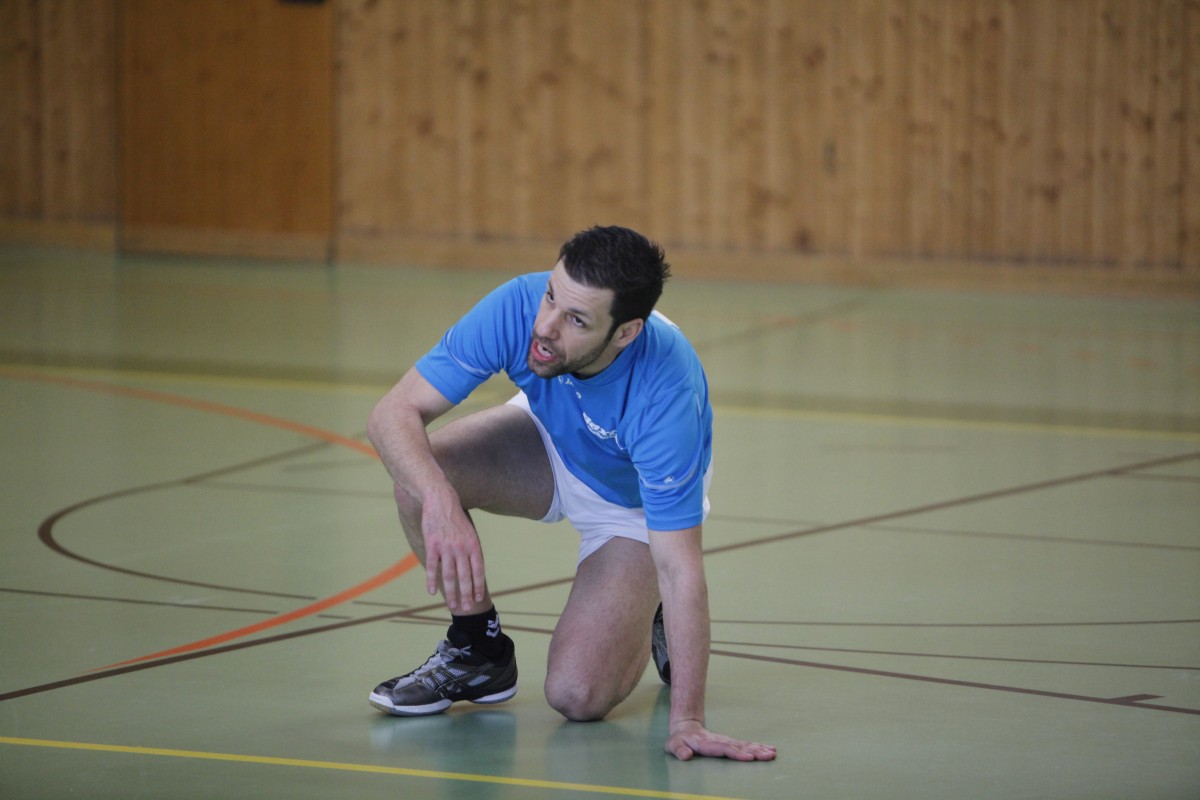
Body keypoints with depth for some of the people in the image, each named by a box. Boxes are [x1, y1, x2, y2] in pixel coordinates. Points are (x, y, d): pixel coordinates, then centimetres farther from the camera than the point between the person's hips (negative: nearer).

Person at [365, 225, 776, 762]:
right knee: (419, 471, -27)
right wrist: (440, 503, -51)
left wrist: (686, 721, -43)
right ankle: (478, 648, -1)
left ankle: (653, 622, 15)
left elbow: (679, 568, -39)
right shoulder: (517, 306, -34)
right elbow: (395, 413, -31)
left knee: (576, 695, -21)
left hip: (636, 504, -4)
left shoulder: (665, 395, -42)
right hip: (552, 444, 4)